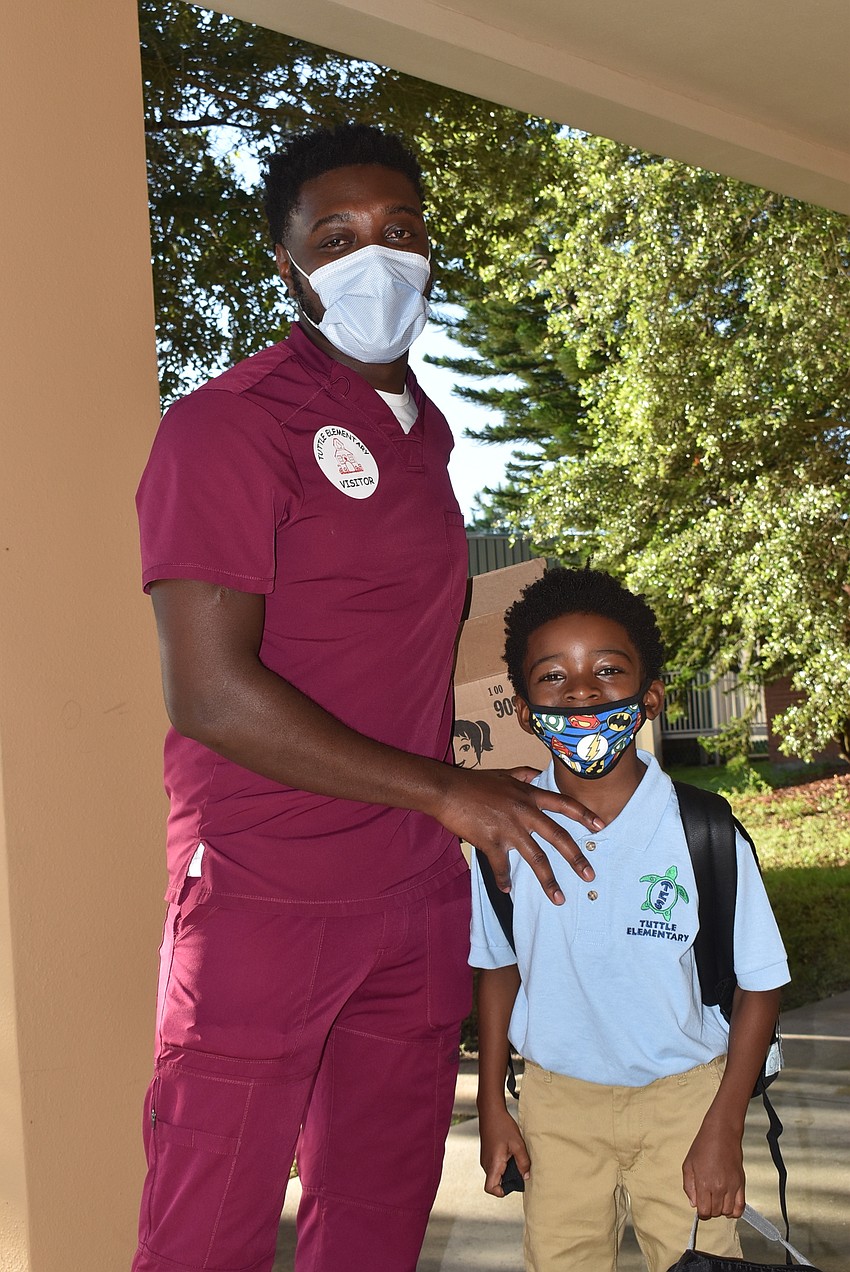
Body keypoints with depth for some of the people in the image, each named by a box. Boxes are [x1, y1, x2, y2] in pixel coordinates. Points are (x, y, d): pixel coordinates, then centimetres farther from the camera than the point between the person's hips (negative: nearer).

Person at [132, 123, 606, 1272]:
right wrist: (443, 789, -17)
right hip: (265, 902, -7)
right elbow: (209, 692, -20)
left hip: (421, 896, 7)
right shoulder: (229, 423, -12)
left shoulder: (426, 427, 14)